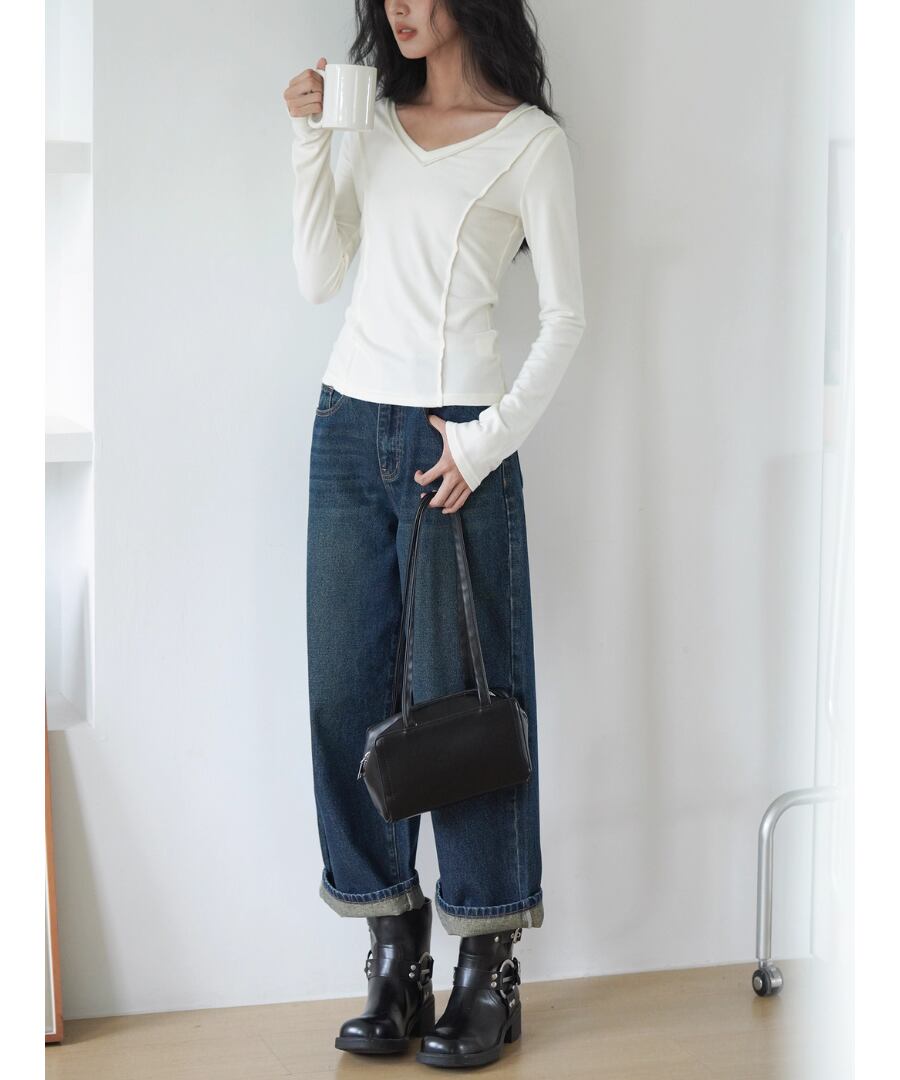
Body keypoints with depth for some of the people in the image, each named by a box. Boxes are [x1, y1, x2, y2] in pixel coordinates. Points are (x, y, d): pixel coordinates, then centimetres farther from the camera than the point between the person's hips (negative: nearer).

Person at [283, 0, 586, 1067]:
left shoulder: (530, 140, -1)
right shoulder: (372, 124, 14)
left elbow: (565, 316, -2)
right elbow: (317, 277, 10)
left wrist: (489, 439, -11)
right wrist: (310, 139, 2)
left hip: (452, 440, -5)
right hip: (349, 422, 5)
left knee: (457, 696, -4)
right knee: (345, 691, 1)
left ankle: (488, 971, 6)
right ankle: (394, 957, 11)